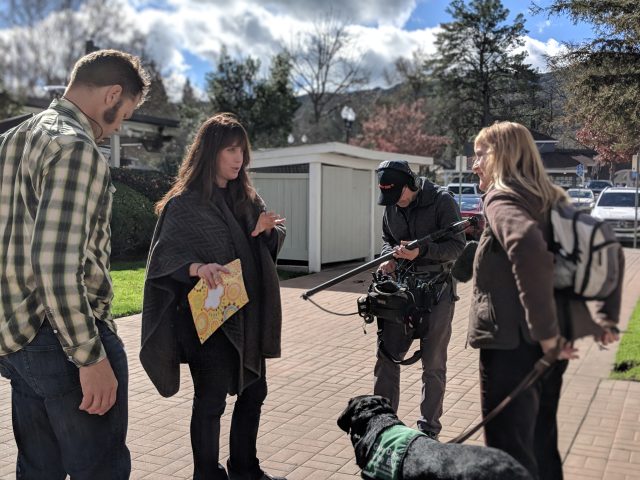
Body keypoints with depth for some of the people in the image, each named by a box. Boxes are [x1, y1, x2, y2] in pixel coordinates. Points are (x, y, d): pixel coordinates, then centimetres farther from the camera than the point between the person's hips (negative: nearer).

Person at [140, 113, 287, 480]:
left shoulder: (246, 197, 8)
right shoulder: (184, 203, -11)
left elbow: (267, 247, 13)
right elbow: (164, 257, -17)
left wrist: (266, 229, -9)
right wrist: (196, 267, -36)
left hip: (246, 314, 7)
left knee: (254, 391, 15)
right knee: (212, 400, 3)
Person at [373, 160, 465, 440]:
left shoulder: (442, 201, -11)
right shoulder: (391, 207, 5)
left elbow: (458, 246, -13)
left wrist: (421, 251, -27)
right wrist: (390, 257, -3)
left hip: (437, 290, -5)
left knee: (433, 364, 5)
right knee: (387, 356, 5)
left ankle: (429, 429, 19)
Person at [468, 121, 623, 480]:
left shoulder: (501, 198, -10)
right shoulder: (552, 198, 15)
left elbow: (528, 249, -31)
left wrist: (545, 332, -26)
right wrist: (609, 319, 19)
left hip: (512, 344, -9)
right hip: (549, 344, 9)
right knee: (542, 444, 21)